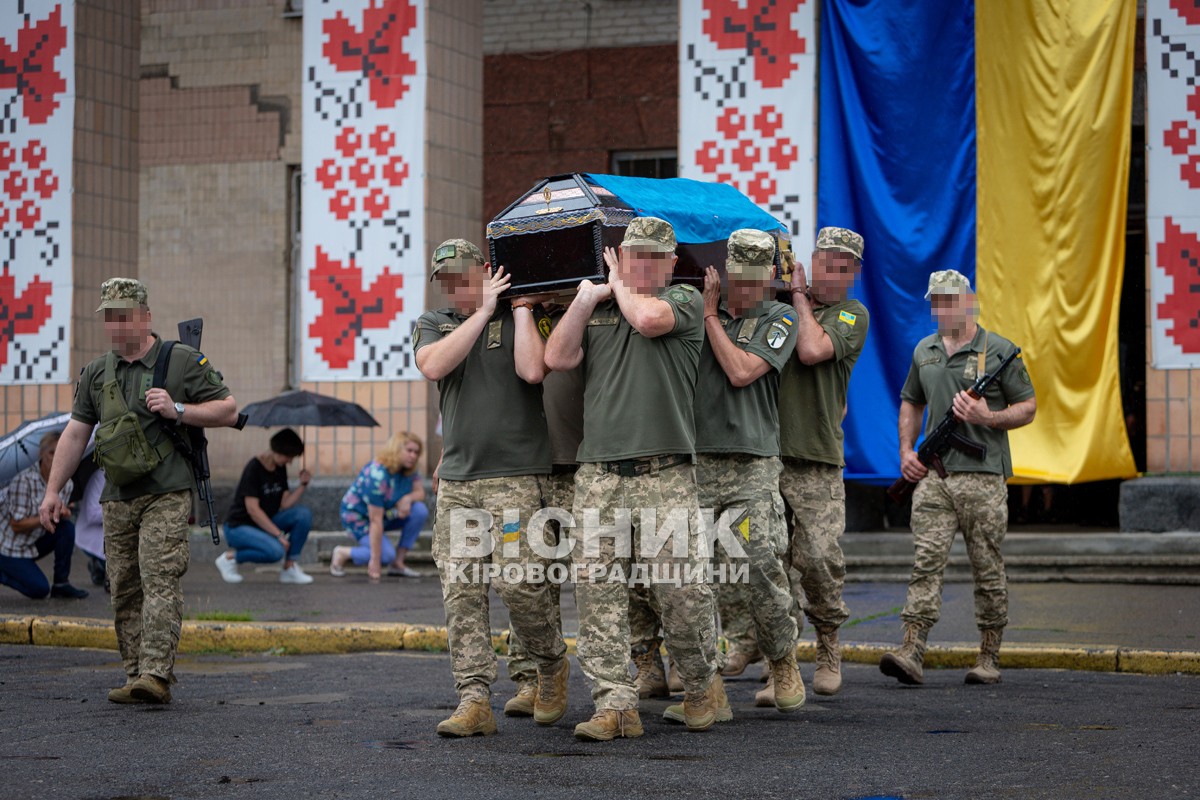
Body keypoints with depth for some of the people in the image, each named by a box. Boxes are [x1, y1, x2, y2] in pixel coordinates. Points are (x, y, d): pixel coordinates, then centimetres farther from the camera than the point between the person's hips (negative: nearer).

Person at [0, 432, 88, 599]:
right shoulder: (24, 480, -24)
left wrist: (63, 514, -20)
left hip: (34, 544, 7)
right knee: (39, 589, -19)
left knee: (67, 528, -19)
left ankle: (61, 584, -9)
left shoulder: (65, 484, -3)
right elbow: (17, 525, -23)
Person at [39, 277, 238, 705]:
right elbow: (75, 433, 16)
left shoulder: (183, 361, 0)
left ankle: (155, 674, -25)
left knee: (159, 581, -17)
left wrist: (177, 410, -13)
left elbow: (228, 410, 0)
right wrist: (53, 490, 11)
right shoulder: (96, 372, 14)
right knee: (125, 590, 3)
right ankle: (135, 677, 7)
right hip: (117, 498, 5)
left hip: (166, 496, -5)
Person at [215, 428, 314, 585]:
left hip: (265, 523, 8)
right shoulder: (254, 468, -19)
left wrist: (303, 485, -11)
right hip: (239, 526, -8)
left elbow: (284, 504, 2)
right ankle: (230, 557, -9)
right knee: (276, 551, -33)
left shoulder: (281, 468, 5)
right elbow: (252, 509, -23)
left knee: (304, 513, -14)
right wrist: (279, 535, -25)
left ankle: (289, 568, -8)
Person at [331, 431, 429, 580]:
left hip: (387, 513, 8)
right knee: (387, 555, -25)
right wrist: (375, 560, -31)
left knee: (420, 510, -16)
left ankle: (398, 563, -7)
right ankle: (342, 553, 1)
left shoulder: (409, 470, -8)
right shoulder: (378, 475, -33)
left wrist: (408, 498, -29)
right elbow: (376, 521, -33)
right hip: (359, 517, -8)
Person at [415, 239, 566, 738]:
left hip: (515, 476, -4)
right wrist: (484, 310, -6)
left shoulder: (519, 317, 4)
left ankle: (552, 664, 14)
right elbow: (434, 366, -7)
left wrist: (521, 306, -6)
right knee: (461, 591, -3)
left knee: (518, 581, -12)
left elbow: (532, 371, -15)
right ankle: (474, 700, -2)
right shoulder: (433, 324, 15)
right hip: (456, 478, 4)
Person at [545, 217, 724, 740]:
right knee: (597, 590, -5)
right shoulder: (595, 309, 20)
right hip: (598, 474, 3)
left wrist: (619, 285, 6)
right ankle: (615, 704, -3)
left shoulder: (685, 300, 8)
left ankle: (702, 685, 17)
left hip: (666, 474, -3)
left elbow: (648, 318, -12)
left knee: (681, 590, -6)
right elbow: (558, 358, 8)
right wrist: (586, 299, 5)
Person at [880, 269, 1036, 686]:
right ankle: (911, 654, -16)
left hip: (983, 475, -3)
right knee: (926, 562, -8)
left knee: (988, 570, 2)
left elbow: (1028, 407, 2)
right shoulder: (924, 351, 15)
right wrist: (906, 451, 12)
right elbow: (911, 403, 26)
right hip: (932, 474, 3)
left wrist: (989, 418, -15)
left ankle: (988, 657, 12)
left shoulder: (999, 350, 0)